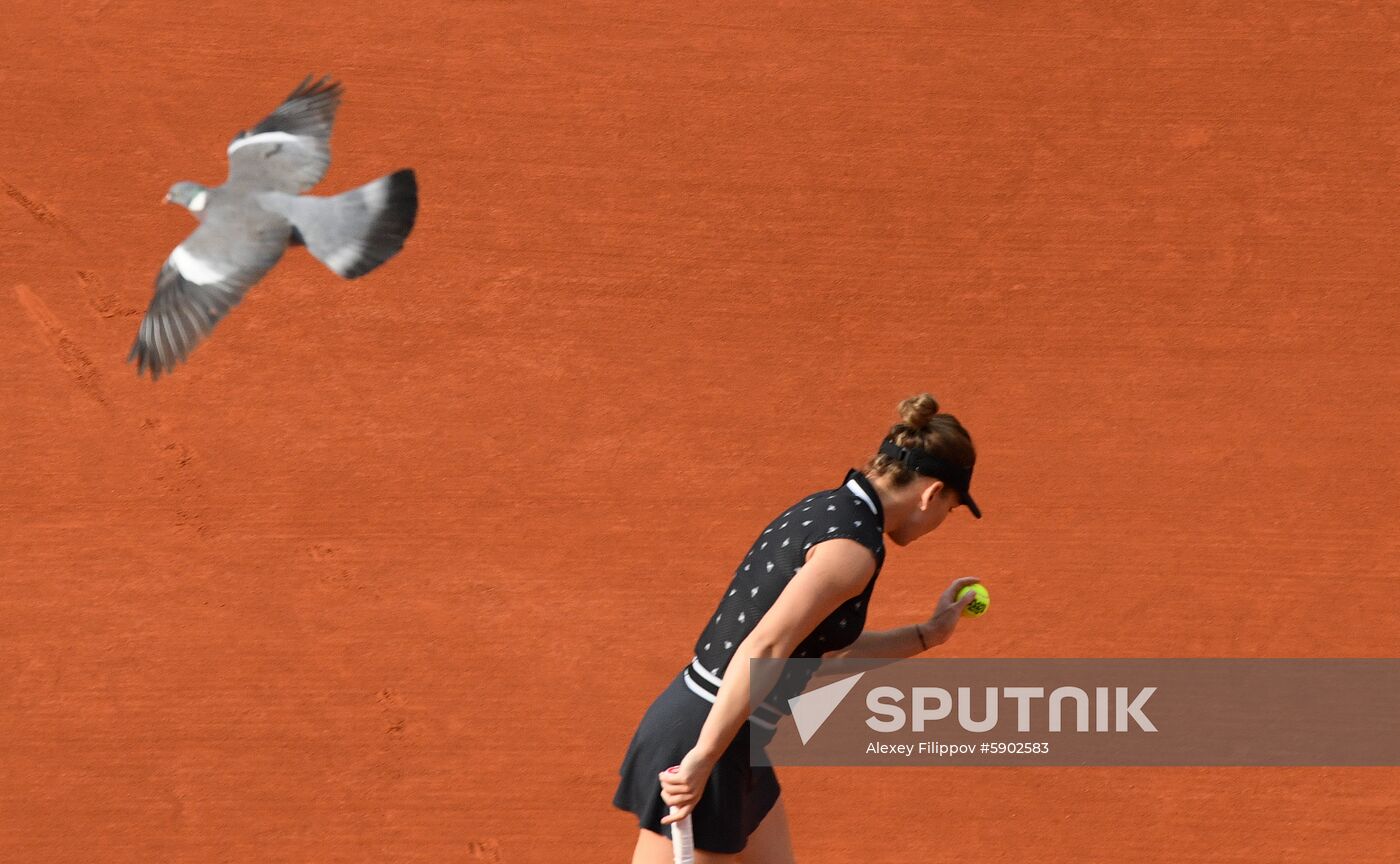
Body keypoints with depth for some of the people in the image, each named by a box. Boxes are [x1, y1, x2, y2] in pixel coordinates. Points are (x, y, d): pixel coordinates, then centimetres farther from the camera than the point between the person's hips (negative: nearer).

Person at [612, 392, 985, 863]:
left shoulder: (824, 508, 11)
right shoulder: (856, 544, -17)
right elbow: (763, 649, -27)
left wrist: (929, 633, 25)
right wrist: (702, 759, -29)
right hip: (697, 745, -10)